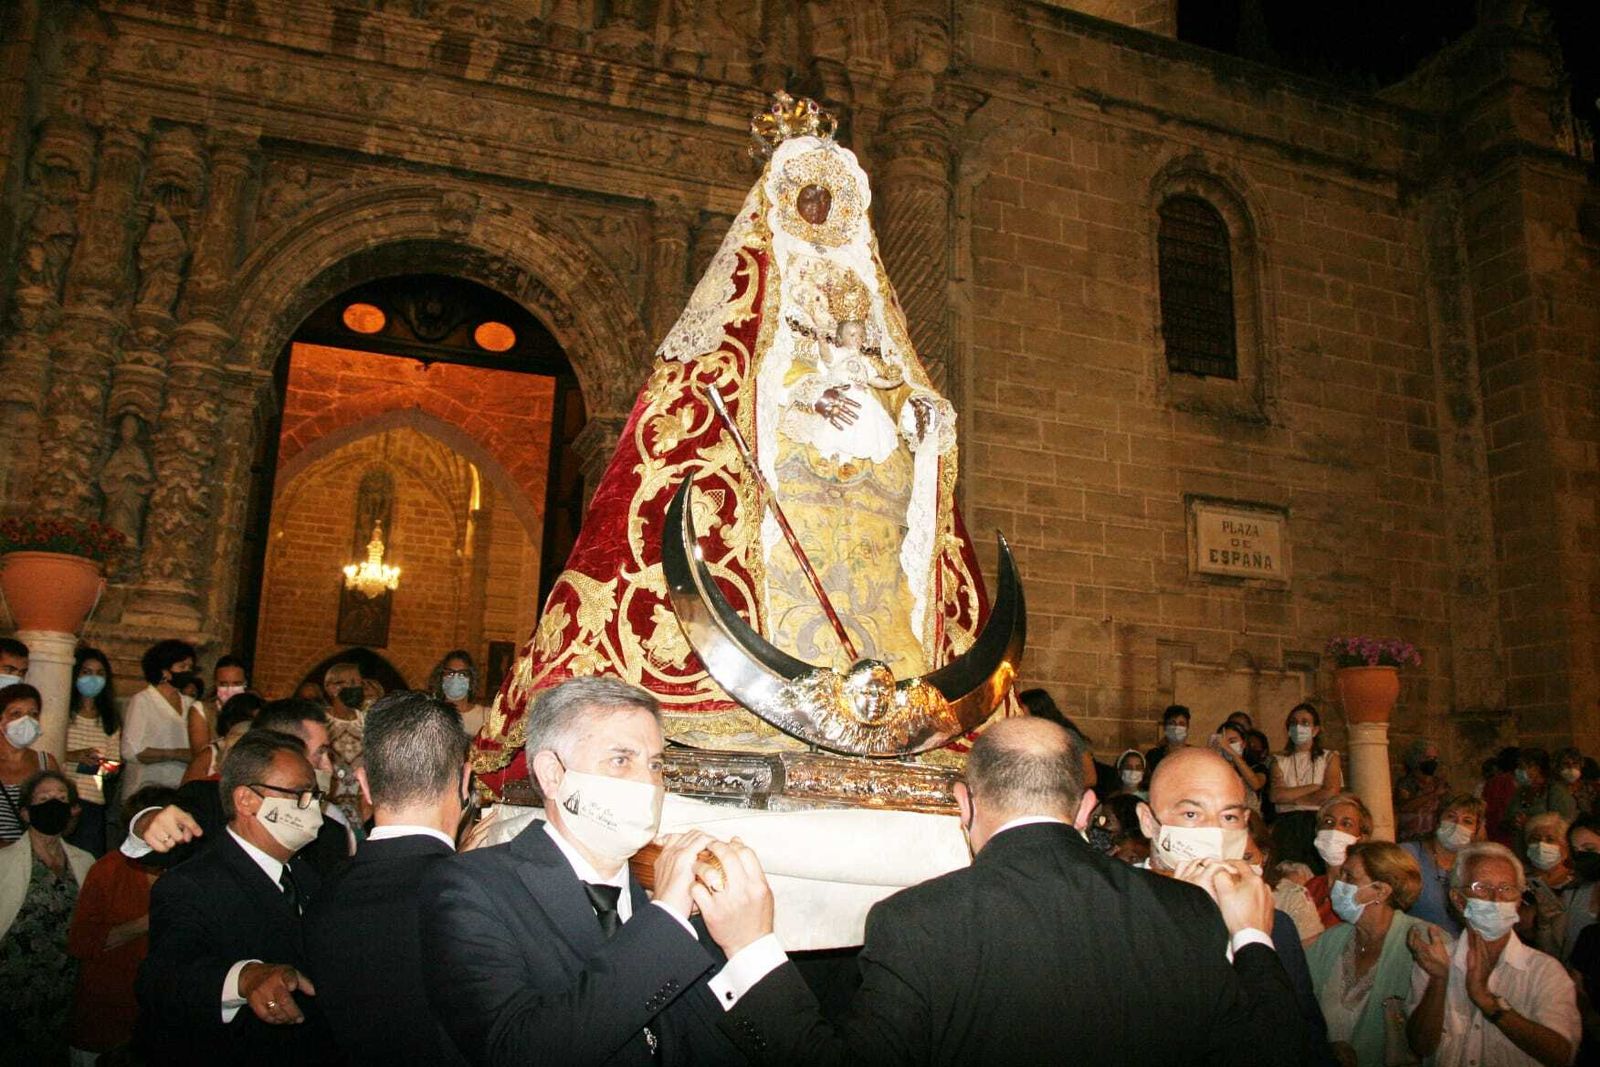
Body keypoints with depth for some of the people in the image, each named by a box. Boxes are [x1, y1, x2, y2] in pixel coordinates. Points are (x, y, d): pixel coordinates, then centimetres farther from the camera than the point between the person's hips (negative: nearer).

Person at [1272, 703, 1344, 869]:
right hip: (1287, 827, 1)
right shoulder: (1280, 761, 15)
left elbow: (1331, 793, -4)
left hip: (1318, 825, -1)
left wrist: (1292, 798, 1)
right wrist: (1313, 787, -4)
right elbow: (1276, 795, -2)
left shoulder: (1330, 758, 12)